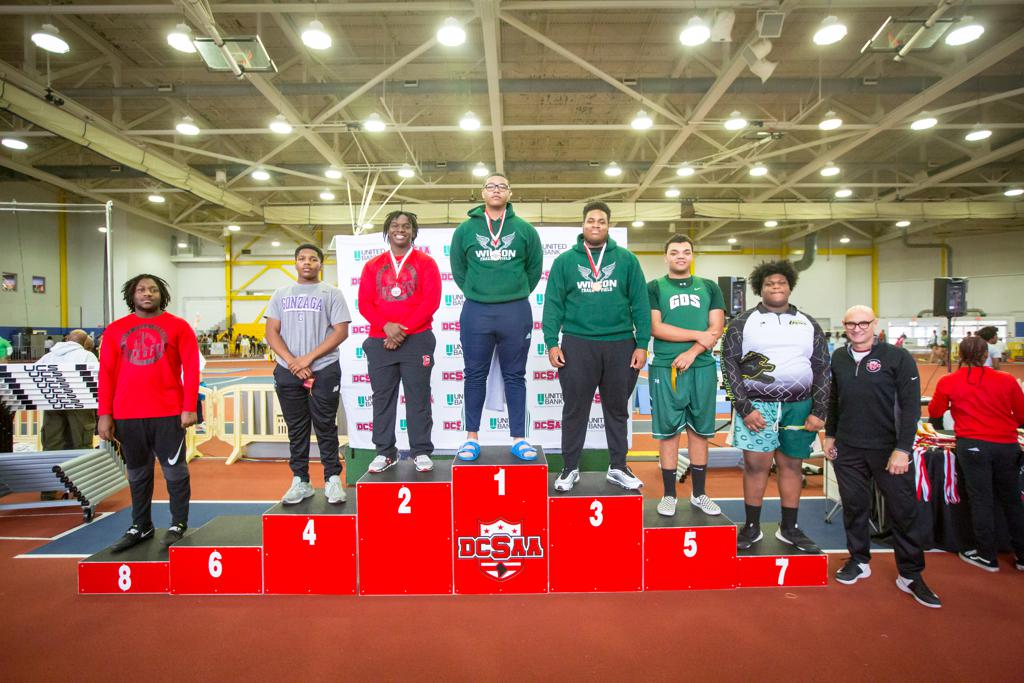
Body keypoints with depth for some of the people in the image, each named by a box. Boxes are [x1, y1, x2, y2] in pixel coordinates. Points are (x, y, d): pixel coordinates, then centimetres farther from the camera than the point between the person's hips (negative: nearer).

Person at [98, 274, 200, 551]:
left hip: (168, 414, -3)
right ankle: (140, 526, 26)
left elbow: (191, 369, -4)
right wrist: (104, 414, 1)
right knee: (137, 473, 14)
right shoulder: (115, 330, 9)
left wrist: (189, 407, -10)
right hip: (127, 415, 3)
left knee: (175, 470, 4)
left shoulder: (178, 326, 1)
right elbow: (106, 374, 7)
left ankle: (178, 524, 17)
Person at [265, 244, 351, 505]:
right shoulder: (282, 294, 14)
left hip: (324, 370, -3)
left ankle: (332, 479, 11)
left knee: (326, 427, 1)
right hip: (288, 372, 4)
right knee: (296, 429, 9)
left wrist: (309, 358, -12)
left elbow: (341, 331, -6)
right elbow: (272, 331, 7)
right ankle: (300, 481, 18)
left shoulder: (331, 293, 3)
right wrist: (291, 361, -8)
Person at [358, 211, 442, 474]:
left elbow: (431, 301, -4)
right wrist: (386, 326, -12)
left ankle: (421, 452, 8)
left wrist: (404, 329, -12)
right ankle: (385, 452, 15)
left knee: (418, 397, -1)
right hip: (379, 341, 3)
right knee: (382, 397, 5)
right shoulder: (373, 266, 14)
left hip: (416, 340, -3)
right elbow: (365, 303, 6)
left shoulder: (425, 262, 6)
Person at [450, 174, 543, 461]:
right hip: (475, 312, 1)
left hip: (516, 312, 0)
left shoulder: (525, 230, 4)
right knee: (475, 376, 7)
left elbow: (534, 268, 10)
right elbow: (458, 270, 12)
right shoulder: (465, 230, 5)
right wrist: (477, 294, 11)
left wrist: (516, 295, 10)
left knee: (515, 376, 7)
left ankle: (519, 438, 15)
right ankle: (472, 437, 18)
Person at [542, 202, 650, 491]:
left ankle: (618, 467, 27)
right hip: (578, 345, -1)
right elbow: (553, 303, 2)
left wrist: (642, 344, -2)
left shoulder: (626, 259, 6)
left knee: (617, 409, 12)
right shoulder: (565, 260, 5)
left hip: (620, 345, 1)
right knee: (575, 410, 6)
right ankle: (570, 468, 20)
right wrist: (551, 342, -7)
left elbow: (640, 303, 4)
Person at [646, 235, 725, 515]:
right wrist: (698, 335, -7)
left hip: (702, 367, 2)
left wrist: (691, 352, -12)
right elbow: (655, 327, -7)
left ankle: (699, 493, 21)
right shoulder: (654, 288, 6)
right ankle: (669, 495, 13)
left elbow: (716, 328, 3)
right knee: (668, 431, 2)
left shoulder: (709, 288, 13)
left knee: (699, 430, 8)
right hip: (665, 368, -2)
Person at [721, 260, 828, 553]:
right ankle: (752, 527, 13)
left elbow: (822, 369, 11)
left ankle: (789, 528, 23)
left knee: (791, 465, 9)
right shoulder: (744, 321, 3)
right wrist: (744, 408, -9)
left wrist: (819, 412, 2)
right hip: (757, 406, -2)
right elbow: (730, 364, -2)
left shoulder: (808, 324, 12)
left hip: (799, 407, 3)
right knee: (756, 464, -2)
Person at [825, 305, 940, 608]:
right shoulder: (839, 358, 7)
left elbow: (911, 405, -10)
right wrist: (830, 434, 15)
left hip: (889, 449, -4)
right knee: (854, 506, 12)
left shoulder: (898, 357, -8)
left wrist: (902, 449, -15)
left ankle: (910, 575, 20)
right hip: (848, 449, 4)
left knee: (904, 511, 5)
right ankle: (859, 561, 30)